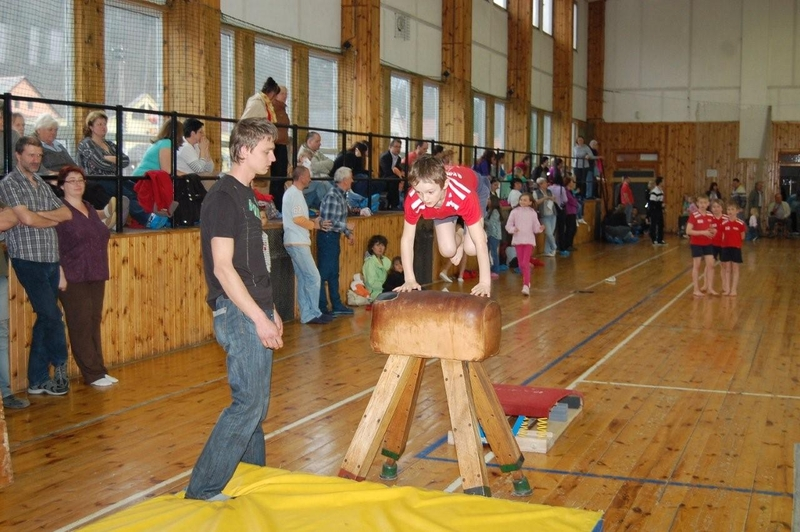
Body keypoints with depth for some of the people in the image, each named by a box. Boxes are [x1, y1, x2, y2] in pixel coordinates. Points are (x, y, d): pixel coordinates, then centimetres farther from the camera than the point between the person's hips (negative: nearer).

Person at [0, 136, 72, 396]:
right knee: (52, 315, -9)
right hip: (28, 259, -7)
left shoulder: (42, 185, 16)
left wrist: (39, 214, -8)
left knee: (45, 319, 7)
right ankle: (59, 367, 10)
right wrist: (53, 219, 1)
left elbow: (67, 213, 8)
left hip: (50, 259, 7)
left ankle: (37, 380, 13)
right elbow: (26, 219, -16)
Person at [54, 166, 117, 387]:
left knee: (95, 323, 10)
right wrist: (60, 275, -18)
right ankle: (93, 374, 3)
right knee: (81, 326, -2)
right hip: (73, 279, -7)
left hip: (96, 277, 7)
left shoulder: (90, 208, 15)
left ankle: (98, 370, 16)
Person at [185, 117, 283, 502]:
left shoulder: (245, 195, 14)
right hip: (238, 315, -9)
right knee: (249, 403, -7)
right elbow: (223, 268, -20)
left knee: (255, 402, 15)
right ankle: (202, 491, 1)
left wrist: (270, 311, 19)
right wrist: (259, 318, -21)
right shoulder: (223, 197, -15)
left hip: (254, 312, 9)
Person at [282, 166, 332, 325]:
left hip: (296, 242, 10)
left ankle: (307, 315, 12)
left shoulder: (292, 192, 18)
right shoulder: (295, 194, -14)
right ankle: (314, 314, 0)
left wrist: (312, 221, 9)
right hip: (297, 243, -10)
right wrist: (314, 225, -7)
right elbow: (298, 219, -21)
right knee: (313, 278, -6)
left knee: (303, 279, 10)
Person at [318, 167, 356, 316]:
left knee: (334, 273, 15)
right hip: (327, 236, -10)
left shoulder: (342, 195, 9)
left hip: (334, 237, 10)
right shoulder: (332, 196, -20)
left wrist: (348, 233, 13)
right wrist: (346, 226, -13)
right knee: (324, 273, -2)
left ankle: (336, 305, 24)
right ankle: (321, 308, 4)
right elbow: (328, 222, -24)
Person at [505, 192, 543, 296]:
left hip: (529, 240, -2)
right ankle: (527, 281, 31)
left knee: (526, 263, -13)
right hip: (518, 240, 2)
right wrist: (513, 229, -19)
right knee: (521, 263, 9)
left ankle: (526, 286, -20)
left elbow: (535, 227, 3)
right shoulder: (515, 211, 1)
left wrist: (540, 228, -17)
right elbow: (508, 225, 1)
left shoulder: (532, 213, 2)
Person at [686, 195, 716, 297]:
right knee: (696, 266, 3)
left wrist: (712, 231, -7)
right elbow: (688, 231, -20)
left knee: (711, 265, 2)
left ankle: (710, 288, 11)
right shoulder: (694, 216, -14)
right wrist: (703, 232, -25)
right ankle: (696, 290, 9)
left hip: (707, 244, 5)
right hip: (696, 244, -5)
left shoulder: (710, 216, 2)